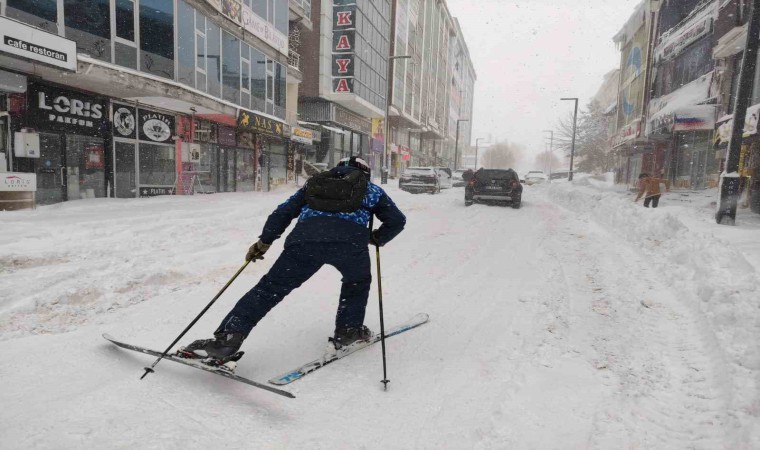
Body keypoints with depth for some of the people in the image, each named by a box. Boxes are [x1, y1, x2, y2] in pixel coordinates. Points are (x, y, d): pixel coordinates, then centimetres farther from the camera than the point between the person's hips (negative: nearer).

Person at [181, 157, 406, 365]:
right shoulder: (372, 189, 33)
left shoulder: (315, 182, 35)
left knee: (270, 288, 6)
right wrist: (377, 238, 44)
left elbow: (283, 212, 26)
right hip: (351, 239, 0)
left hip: (306, 237, 1)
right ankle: (348, 330, 27)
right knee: (358, 282, 30)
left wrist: (264, 241, 31)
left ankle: (227, 339, -2)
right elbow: (397, 220, 29)